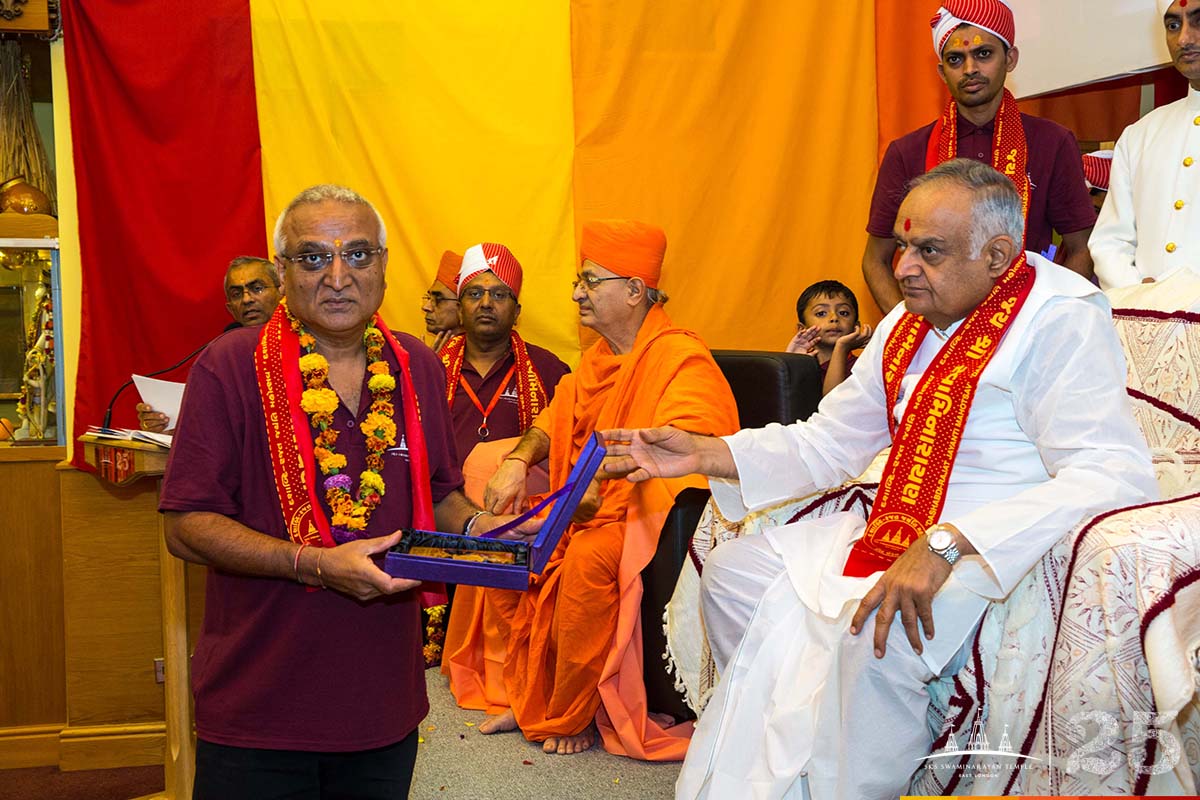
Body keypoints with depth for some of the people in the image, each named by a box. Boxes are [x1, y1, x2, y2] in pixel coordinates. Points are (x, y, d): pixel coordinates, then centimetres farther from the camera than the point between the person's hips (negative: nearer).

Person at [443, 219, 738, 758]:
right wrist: (518, 461, -3)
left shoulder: (682, 357, -16)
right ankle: (524, 696, 5)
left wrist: (604, 472, -41)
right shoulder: (599, 356, 14)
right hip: (588, 509, 9)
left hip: (645, 512, -9)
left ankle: (571, 716, -14)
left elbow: (679, 443, -32)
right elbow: (557, 415, 18)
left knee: (588, 556, -34)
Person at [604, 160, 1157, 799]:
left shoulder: (1061, 320, -15)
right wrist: (705, 454, 4)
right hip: (896, 532, 9)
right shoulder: (908, 325, 11)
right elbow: (828, 442, 18)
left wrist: (948, 544, -37)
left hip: (1002, 554, -9)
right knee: (734, 571, 8)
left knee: (876, 631, -35)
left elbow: (1117, 476, -28)